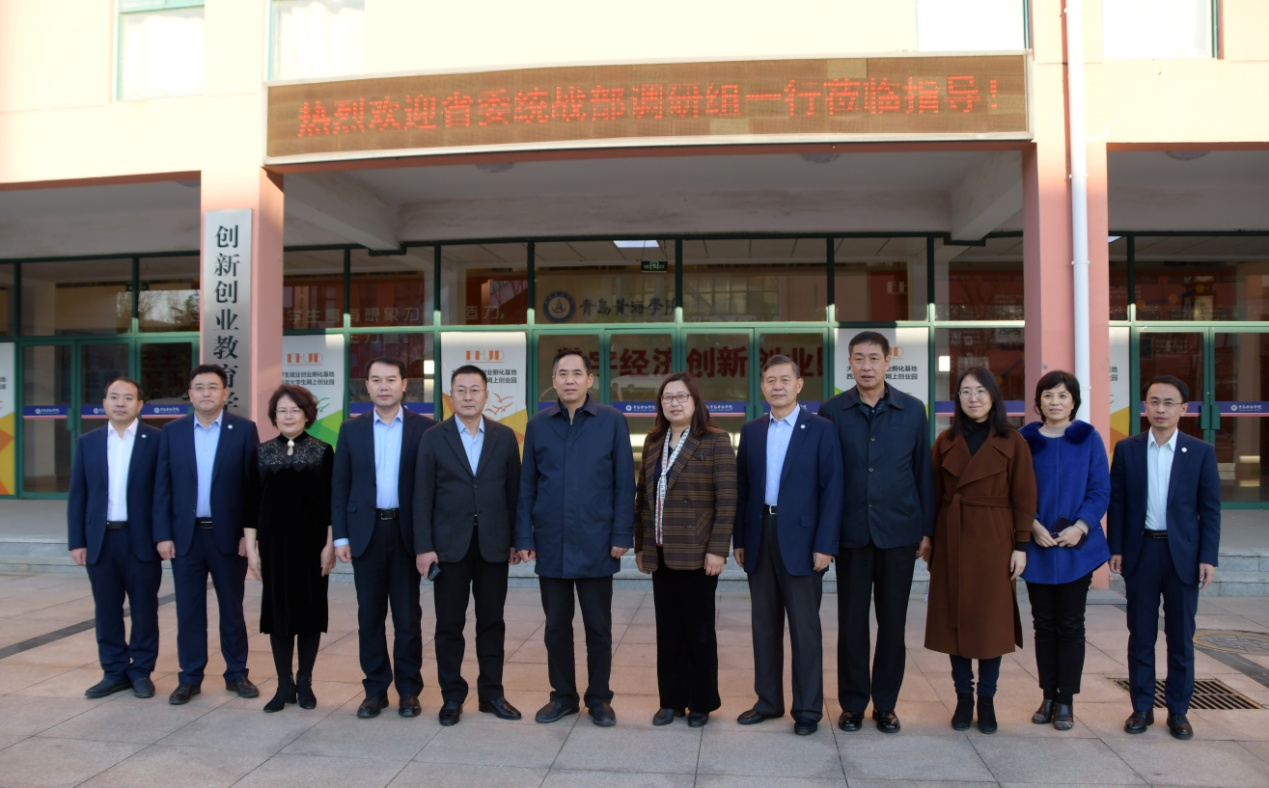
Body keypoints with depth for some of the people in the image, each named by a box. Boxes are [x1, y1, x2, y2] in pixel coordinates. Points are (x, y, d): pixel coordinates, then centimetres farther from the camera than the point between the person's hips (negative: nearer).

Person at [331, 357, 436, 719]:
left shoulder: (424, 428, 1)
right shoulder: (351, 429, 7)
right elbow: (339, 486, 6)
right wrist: (341, 536, 0)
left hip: (408, 532, -2)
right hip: (366, 532, 2)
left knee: (408, 616, 5)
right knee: (370, 616, 8)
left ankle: (409, 689, 18)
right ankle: (375, 689, 20)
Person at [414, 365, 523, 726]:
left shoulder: (505, 437, 4)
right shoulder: (433, 438, 0)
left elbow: (514, 491, 6)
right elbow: (423, 497, -2)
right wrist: (424, 547, -7)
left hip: (494, 544, 1)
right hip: (449, 544, -1)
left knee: (491, 622, 9)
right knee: (449, 624, 6)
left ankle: (491, 693, 21)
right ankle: (452, 696, 19)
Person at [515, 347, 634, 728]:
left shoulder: (612, 421, -2)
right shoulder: (538, 424, 5)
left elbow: (624, 482, -2)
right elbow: (527, 485, 6)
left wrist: (622, 535, -7)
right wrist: (524, 537, 1)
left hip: (596, 544, -2)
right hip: (551, 544, 2)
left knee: (598, 627, 8)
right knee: (556, 625, 12)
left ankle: (599, 698, 23)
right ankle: (563, 696, 26)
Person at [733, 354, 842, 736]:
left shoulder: (821, 429, -3)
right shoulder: (751, 431, 10)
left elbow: (832, 489, -6)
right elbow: (742, 487, 10)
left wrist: (825, 545, -12)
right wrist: (739, 539, 6)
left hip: (801, 540, -4)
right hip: (759, 538, 4)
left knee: (804, 628, 4)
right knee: (764, 625, 12)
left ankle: (808, 709, 16)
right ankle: (768, 701, 25)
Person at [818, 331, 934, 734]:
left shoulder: (912, 411, 3)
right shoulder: (832, 411, 0)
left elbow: (924, 472, 5)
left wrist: (927, 530, 3)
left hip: (899, 533, 1)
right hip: (851, 533, 0)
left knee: (892, 622, 8)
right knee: (851, 622, 6)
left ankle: (886, 704, 22)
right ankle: (852, 703, 19)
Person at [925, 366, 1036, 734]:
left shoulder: (1012, 442, -2)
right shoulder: (946, 441, 5)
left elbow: (1024, 497, -2)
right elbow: (934, 493, 6)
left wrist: (1021, 545, -7)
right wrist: (930, 538, 0)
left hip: (994, 539, -2)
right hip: (952, 539, 2)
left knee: (991, 619, 3)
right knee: (954, 617, 5)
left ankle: (987, 699, 17)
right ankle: (963, 697, 18)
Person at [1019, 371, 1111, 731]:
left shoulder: (1088, 438, 0)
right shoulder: (1025, 439, 2)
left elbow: (1100, 490, -2)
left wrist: (1080, 527, -14)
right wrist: (1033, 525, -13)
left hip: (1076, 546, -1)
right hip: (1036, 546, 1)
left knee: (1070, 625, 5)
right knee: (1044, 624, 9)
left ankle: (1066, 701, 15)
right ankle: (1048, 697, 20)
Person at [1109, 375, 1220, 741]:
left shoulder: (1200, 452, 0)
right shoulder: (1126, 449, 2)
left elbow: (1210, 509, 0)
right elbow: (1117, 502, 3)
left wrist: (1208, 558, -6)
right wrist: (1115, 549, -2)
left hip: (1183, 554, -1)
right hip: (1140, 551, 1)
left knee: (1181, 637, 7)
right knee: (1140, 635, 8)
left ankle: (1178, 711, 19)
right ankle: (1142, 707, 18)